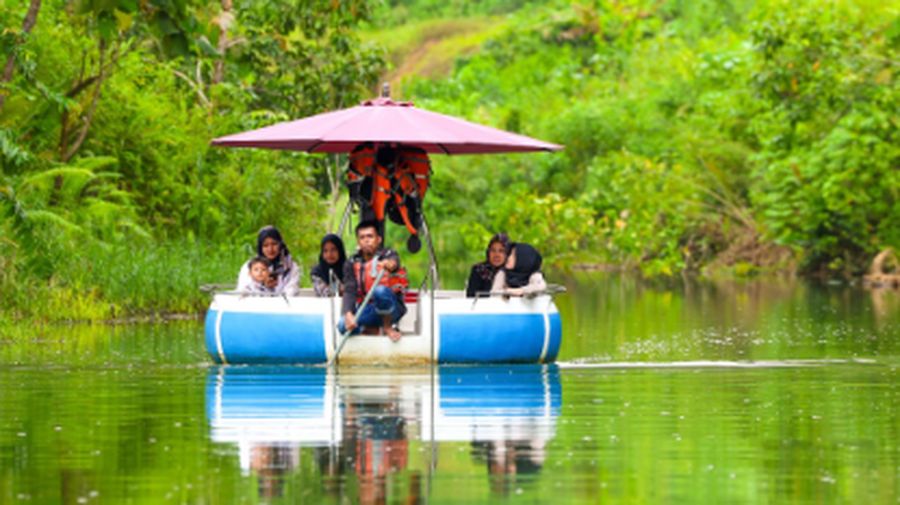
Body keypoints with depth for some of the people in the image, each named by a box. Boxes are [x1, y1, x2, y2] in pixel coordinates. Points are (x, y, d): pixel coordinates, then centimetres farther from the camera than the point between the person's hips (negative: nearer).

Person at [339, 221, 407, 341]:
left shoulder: (389, 255, -4)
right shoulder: (352, 264, 2)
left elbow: (394, 263, -31)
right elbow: (349, 292, -10)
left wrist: (390, 265, -58)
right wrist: (348, 314, -31)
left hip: (390, 311, -3)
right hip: (367, 311, 3)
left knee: (380, 291, -36)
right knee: (343, 326, -27)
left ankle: (387, 327, -11)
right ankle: (372, 330, 5)